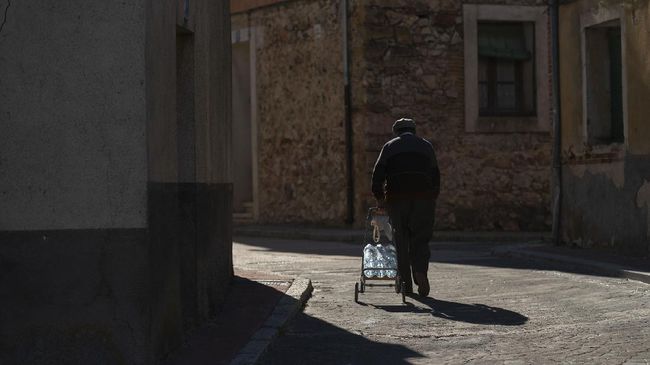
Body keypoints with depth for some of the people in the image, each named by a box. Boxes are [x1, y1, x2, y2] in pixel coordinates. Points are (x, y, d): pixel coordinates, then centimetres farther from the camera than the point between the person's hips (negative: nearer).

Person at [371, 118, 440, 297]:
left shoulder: (390, 146, 11)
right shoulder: (426, 146, 16)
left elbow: (378, 173, 2)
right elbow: (435, 175, 11)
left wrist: (379, 198, 5)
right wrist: (433, 198, 14)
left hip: (396, 198, 0)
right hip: (423, 198, 0)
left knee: (401, 242, 6)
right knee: (420, 240, 4)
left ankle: (406, 284, 6)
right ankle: (420, 271, -21)